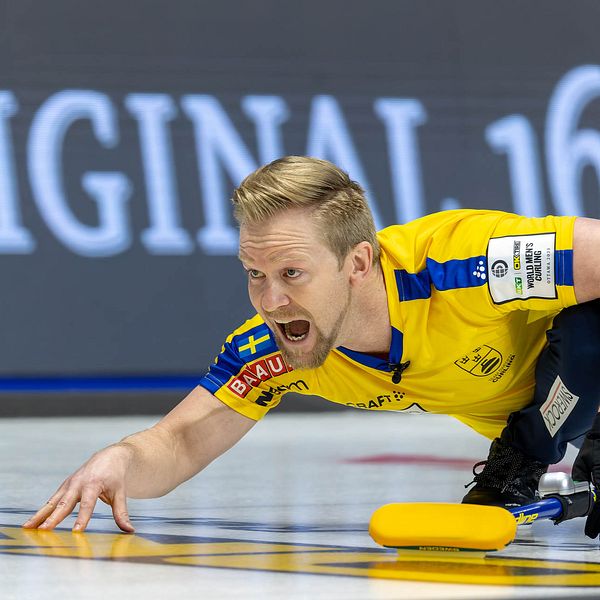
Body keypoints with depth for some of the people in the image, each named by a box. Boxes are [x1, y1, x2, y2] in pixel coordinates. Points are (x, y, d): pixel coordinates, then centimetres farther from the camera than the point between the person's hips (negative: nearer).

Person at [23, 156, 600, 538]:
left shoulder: (459, 259, -44)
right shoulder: (275, 346, -25)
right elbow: (180, 443, -20)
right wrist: (119, 461, -44)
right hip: (500, 411, 5)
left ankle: (514, 478, -10)